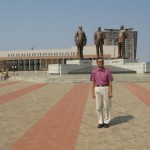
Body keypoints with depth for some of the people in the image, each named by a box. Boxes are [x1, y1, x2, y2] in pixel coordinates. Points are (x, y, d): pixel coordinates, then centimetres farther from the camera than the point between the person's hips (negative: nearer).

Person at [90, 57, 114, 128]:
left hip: (105, 89, -2)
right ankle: (100, 122, 16)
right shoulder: (94, 72, 5)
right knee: (98, 107, 5)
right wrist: (93, 93, 0)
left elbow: (110, 82, -2)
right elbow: (93, 83, 6)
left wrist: (111, 92, -9)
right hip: (97, 89, 2)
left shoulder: (107, 71, -1)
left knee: (106, 106, 3)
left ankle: (106, 122, 15)